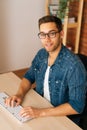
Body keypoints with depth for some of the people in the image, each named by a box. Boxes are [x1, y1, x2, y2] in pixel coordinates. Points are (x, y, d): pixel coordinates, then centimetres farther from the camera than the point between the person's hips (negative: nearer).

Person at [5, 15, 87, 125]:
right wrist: (20, 94, -10)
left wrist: (41, 112, -29)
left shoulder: (73, 65, -26)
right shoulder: (41, 54, -4)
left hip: (62, 116, -6)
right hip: (39, 106, 6)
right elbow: (29, 77, 10)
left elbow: (77, 106, -24)